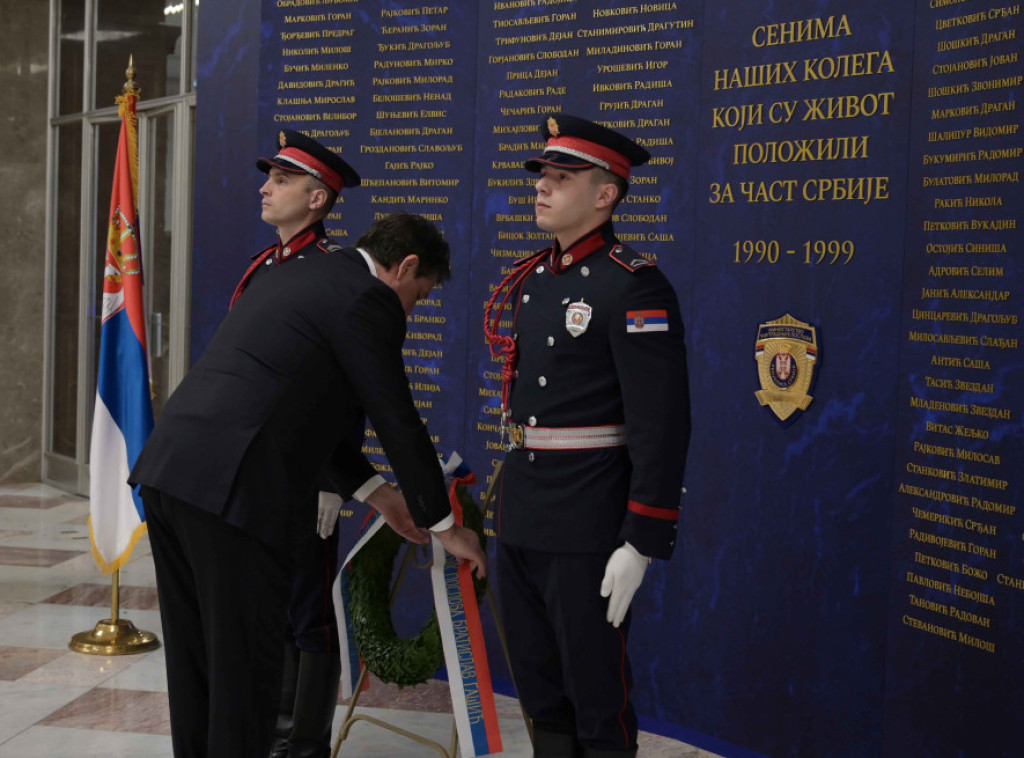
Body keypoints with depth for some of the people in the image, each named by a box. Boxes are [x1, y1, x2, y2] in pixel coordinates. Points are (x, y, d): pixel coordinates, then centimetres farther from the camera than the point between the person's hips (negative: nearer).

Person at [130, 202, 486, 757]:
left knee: (195, 659, 18)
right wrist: (445, 527, 9)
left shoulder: (288, 272, 24)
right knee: (245, 663, 2)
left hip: (167, 463, 9)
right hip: (234, 488, -9)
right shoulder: (368, 299, -3)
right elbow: (397, 421, -2)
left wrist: (374, 494, 31)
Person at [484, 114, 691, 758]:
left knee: (597, 702, 2)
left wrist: (641, 544, -21)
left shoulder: (633, 287, -14)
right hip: (522, 519, 8)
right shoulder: (533, 281, 11)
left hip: (589, 529, -8)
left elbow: (662, 425, -19)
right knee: (539, 689, 16)